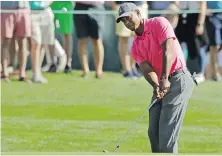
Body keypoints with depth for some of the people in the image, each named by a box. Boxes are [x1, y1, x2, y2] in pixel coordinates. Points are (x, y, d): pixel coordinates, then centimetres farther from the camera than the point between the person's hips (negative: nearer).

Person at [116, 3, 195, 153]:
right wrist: (156, 85, -23)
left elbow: (169, 50, -17)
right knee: (154, 132, 6)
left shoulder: (159, 23, -4)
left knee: (167, 131, -14)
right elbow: (146, 68, -2)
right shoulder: (136, 46, 14)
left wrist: (165, 78, -29)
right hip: (161, 84, 8)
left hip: (178, 79, -8)